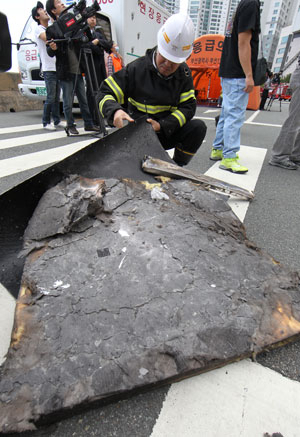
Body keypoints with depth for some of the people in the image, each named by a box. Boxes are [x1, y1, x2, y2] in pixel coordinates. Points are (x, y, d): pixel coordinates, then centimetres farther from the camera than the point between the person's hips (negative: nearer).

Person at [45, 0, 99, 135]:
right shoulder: (52, 29, 0)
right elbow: (50, 53, -2)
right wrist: (52, 48, -24)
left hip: (78, 70, 5)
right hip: (66, 72, -5)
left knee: (83, 100, 7)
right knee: (68, 102, -3)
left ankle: (88, 124, 14)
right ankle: (70, 126, 8)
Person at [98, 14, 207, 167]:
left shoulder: (183, 73, 0)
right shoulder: (137, 68, -10)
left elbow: (188, 106, -4)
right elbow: (106, 92, -10)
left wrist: (162, 125, -20)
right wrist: (115, 111, -35)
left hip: (167, 132, 3)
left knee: (198, 127, -19)